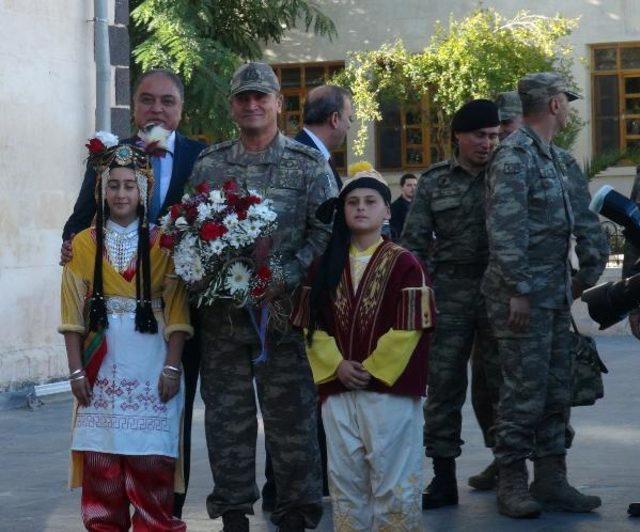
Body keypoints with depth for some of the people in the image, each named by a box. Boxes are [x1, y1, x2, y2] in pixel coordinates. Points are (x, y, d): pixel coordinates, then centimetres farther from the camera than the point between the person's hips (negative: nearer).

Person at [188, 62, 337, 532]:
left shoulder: (309, 164, 3)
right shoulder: (208, 164, 10)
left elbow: (325, 232, -3)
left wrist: (285, 278, -15)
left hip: (284, 309, -2)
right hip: (222, 311, 3)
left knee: (291, 412, 0)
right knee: (226, 413, 7)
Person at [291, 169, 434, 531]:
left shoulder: (403, 264, -3)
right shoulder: (326, 265, 10)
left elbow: (408, 329, -8)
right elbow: (312, 325, 6)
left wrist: (372, 369, -10)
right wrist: (336, 366, -8)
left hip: (390, 389, -4)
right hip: (337, 389, 4)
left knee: (393, 481, -2)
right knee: (345, 481, 10)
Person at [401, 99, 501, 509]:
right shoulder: (435, 182, 6)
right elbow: (414, 241, 6)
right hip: (450, 291, 0)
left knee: (501, 380, 3)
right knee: (444, 382, -1)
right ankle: (444, 477, 3)